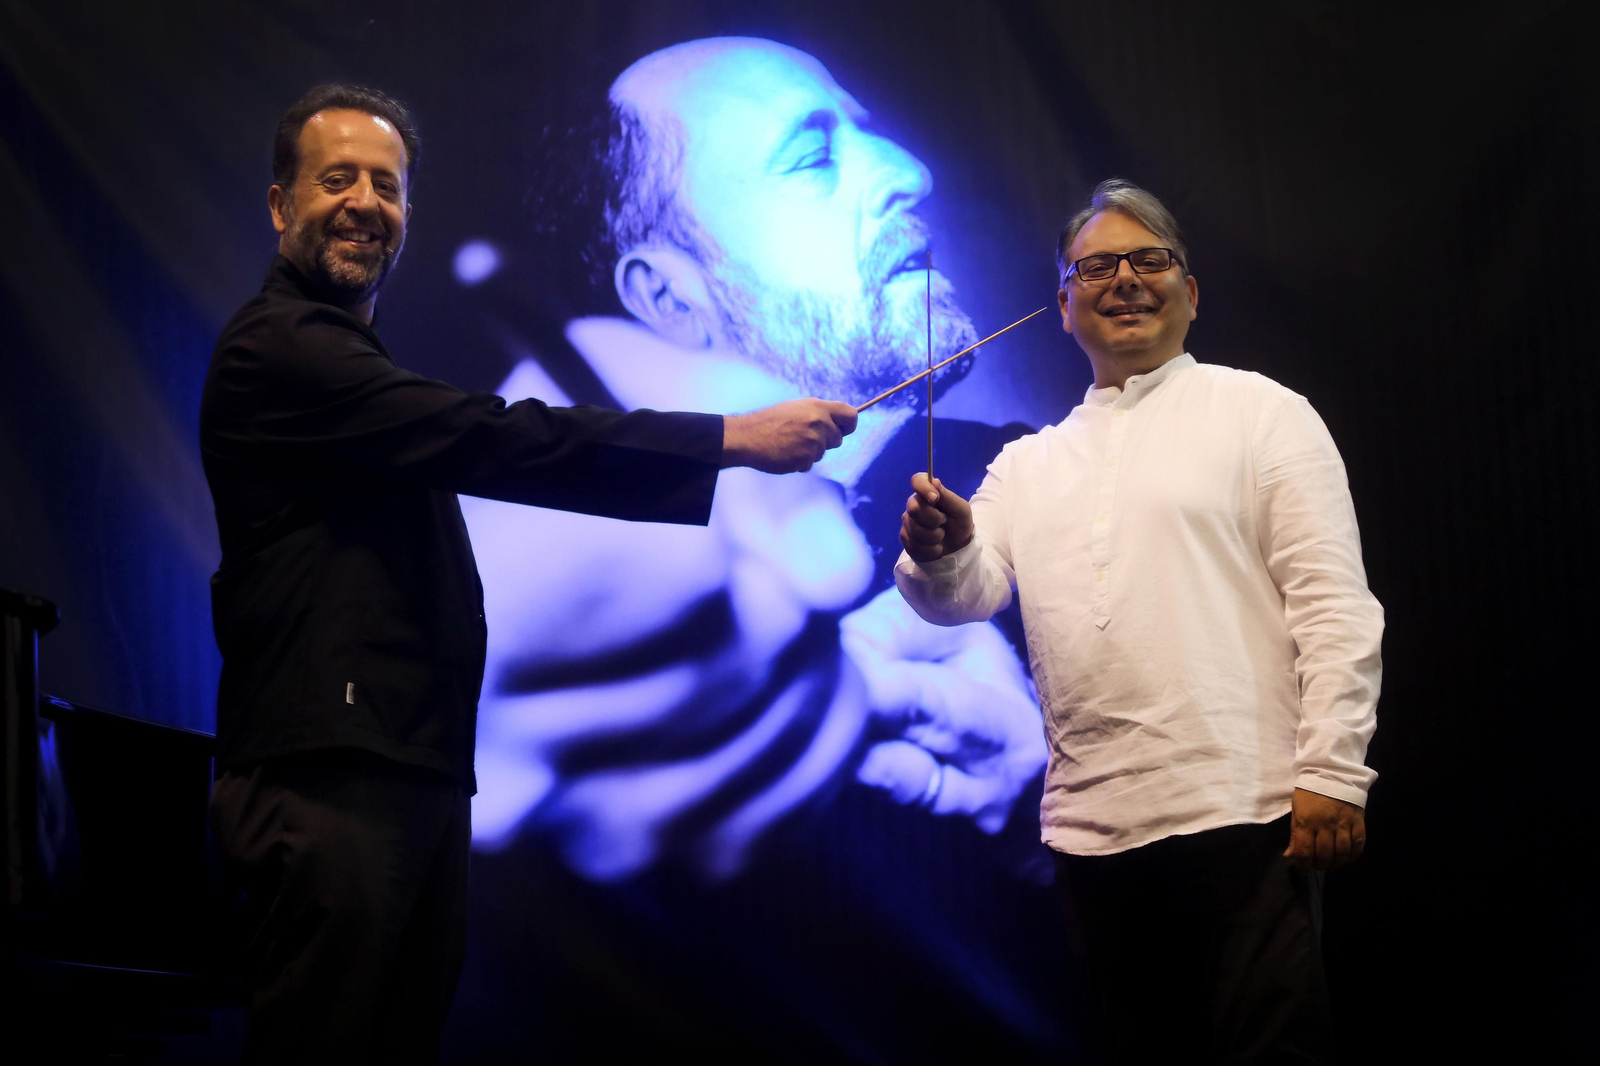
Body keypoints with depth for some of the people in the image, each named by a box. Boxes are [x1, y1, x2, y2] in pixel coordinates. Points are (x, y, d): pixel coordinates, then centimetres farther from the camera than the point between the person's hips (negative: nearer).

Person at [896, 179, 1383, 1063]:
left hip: (1240, 813, -5)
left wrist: (1332, 773, -12)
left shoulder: (1261, 412, 5)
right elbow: (970, 591, 9)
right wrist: (942, 553, -16)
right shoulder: (1029, 464, 20)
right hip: (1090, 825, 5)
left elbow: (1334, 606, -2)